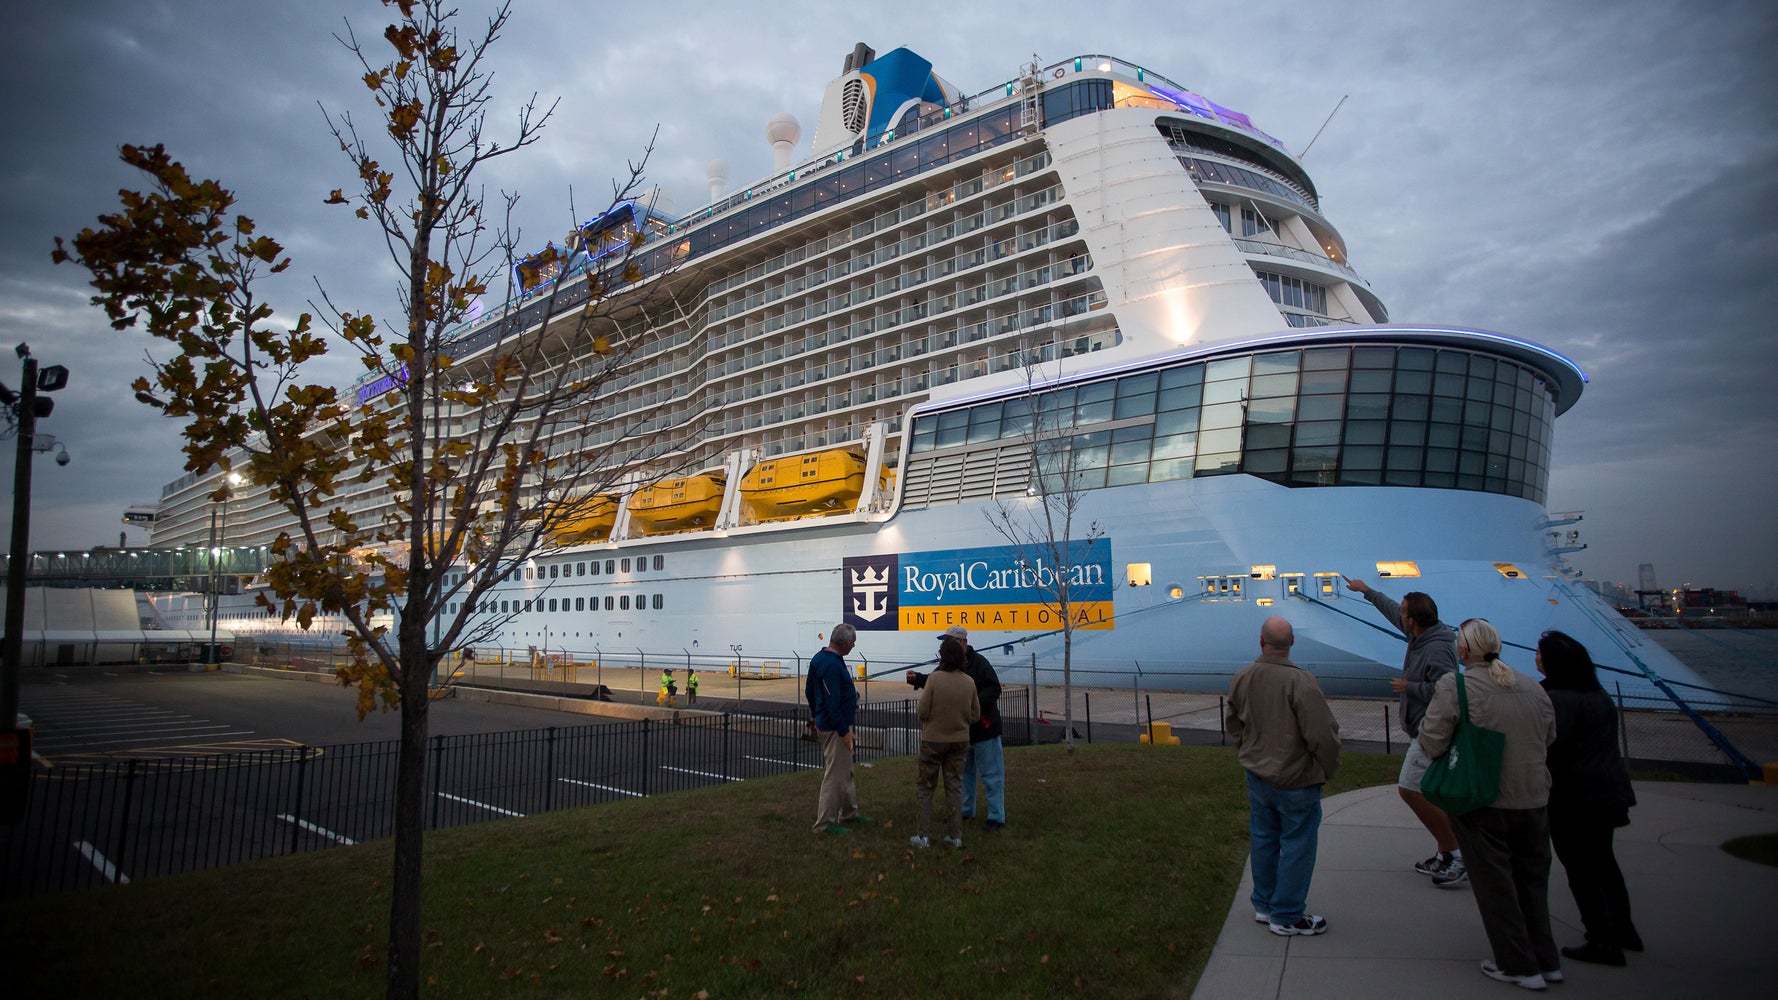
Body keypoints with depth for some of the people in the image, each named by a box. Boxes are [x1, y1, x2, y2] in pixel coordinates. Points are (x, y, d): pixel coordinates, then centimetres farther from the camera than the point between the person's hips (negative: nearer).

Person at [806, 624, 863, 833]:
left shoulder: (819, 658, 9)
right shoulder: (832, 665, -24)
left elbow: (809, 691, 19)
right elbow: (832, 703, -26)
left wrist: (816, 717, 28)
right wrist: (844, 731, -21)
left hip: (825, 723, 11)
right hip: (835, 727, -11)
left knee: (845, 772, 20)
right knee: (835, 775, -2)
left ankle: (849, 814, 32)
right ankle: (825, 822, 5)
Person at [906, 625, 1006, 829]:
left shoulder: (978, 662, -17)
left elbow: (994, 689, -21)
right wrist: (917, 679, -4)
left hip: (983, 727, -9)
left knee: (990, 774, -1)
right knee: (964, 771, 20)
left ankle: (996, 817, 6)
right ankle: (966, 810, 33)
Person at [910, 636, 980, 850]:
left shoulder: (934, 678, -17)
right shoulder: (969, 682, -5)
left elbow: (922, 713, -15)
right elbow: (975, 715, 2)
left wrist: (922, 695, 4)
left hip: (933, 740, -3)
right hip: (960, 741, 3)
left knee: (925, 787, 8)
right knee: (954, 786, 12)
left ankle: (924, 836, 7)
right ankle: (955, 836, 14)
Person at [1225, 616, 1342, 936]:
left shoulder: (1242, 679, -4)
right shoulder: (1300, 681, -25)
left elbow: (1234, 726, 11)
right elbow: (1322, 734, -23)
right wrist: (1328, 768, -4)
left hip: (1257, 775, 6)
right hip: (1295, 780, -6)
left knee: (1263, 840, 19)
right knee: (1296, 846, 9)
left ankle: (1264, 904, 34)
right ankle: (1287, 916, 19)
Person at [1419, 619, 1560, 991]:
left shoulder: (1453, 685, -17)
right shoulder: (1532, 687, 2)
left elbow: (1431, 742, -18)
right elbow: (1550, 738, 12)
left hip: (1481, 802, -5)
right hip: (1532, 799, 6)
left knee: (1495, 884, 9)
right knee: (1531, 879, 20)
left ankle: (1519, 965, 16)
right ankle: (1545, 960, 30)